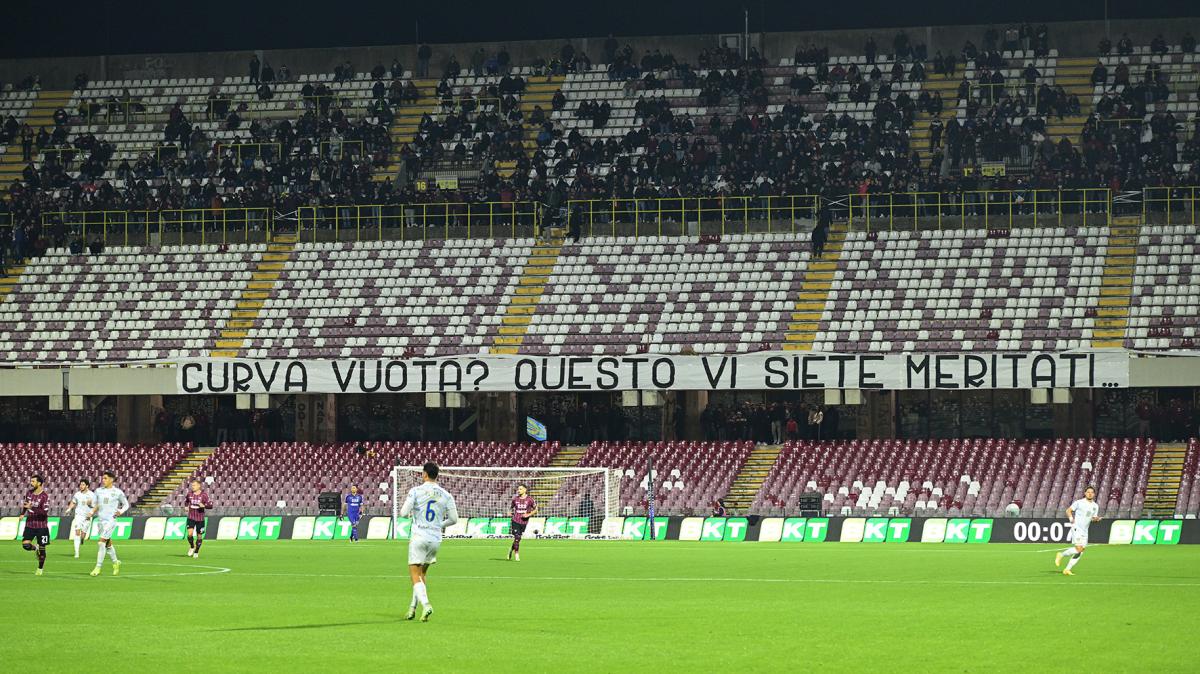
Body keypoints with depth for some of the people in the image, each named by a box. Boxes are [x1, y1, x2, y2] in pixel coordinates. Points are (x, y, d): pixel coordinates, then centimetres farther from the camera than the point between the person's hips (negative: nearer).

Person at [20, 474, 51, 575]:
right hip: (30, 525, 4)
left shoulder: (45, 496, -14)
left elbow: (45, 512, -22)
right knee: (25, 544, -14)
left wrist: (32, 508, -30)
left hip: (41, 526, -4)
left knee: (42, 548, 4)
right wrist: (23, 513, 17)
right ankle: (35, 548, 21)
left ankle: (40, 568, 22)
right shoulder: (29, 493, 5)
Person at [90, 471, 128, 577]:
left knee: (102, 542, -14)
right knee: (108, 544, 13)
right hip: (101, 519, 6)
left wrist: (121, 511, -10)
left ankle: (98, 568, -12)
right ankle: (115, 563, 33)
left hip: (111, 520, -5)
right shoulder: (99, 491, 9)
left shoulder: (118, 492, -3)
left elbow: (126, 504, 7)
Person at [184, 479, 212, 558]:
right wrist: (186, 506, 11)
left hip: (200, 518, -1)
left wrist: (204, 505, -28)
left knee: (199, 536, 7)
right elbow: (185, 500, 25)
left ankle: (196, 552, 25)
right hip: (191, 518, 1)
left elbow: (210, 505, -10)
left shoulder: (204, 495, -8)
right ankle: (192, 547, 10)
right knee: (190, 533, -17)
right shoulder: (190, 494, 2)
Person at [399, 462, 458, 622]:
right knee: (422, 574, 19)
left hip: (419, 537, -4)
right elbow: (454, 519, 7)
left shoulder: (416, 491, -7)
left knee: (415, 575, -5)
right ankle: (412, 608, 21)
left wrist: (409, 513, 13)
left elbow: (404, 513, -11)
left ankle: (425, 604, -27)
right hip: (436, 539, 4)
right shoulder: (446, 495, 4)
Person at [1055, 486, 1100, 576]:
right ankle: (1061, 554, 1)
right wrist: (1071, 518, -20)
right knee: (1079, 549, -20)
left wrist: (1096, 519, -7)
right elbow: (1068, 510, -1)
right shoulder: (1079, 503, -4)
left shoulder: (1095, 506, 11)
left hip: (1085, 531, 7)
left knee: (1080, 552, 2)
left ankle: (1067, 569, 9)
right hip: (1076, 528, -6)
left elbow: (1094, 518, 17)